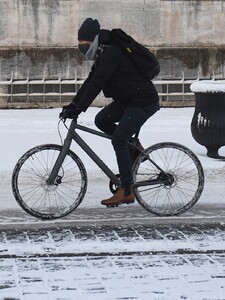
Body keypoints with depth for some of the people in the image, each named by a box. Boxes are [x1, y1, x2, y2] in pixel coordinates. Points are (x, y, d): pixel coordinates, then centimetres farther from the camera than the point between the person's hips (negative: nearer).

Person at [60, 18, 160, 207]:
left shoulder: (111, 54, -21)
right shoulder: (104, 55, 10)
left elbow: (96, 84, -28)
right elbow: (91, 81, 12)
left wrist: (78, 108, -30)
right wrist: (73, 105, 5)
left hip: (143, 102, -10)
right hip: (127, 100, 10)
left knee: (118, 140, -13)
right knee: (101, 120, 4)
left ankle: (126, 191, -9)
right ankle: (134, 146, 16)